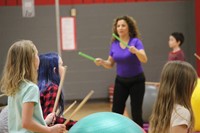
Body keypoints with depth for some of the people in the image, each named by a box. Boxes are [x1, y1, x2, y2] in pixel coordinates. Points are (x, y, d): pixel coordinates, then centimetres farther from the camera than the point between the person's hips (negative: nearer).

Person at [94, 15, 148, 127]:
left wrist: (135, 51, -43)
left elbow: (144, 60, -25)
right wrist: (102, 62, -13)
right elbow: (110, 64, 7)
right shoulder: (114, 44, 0)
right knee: (116, 112, 2)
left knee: (136, 112, -2)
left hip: (136, 81, -4)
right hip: (120, 81, 4)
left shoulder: (136, 41, -13)